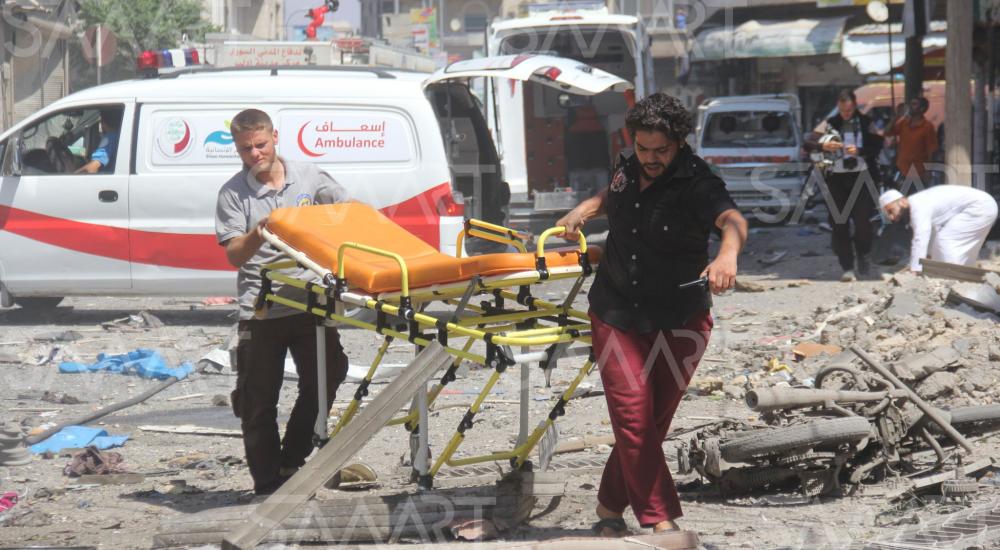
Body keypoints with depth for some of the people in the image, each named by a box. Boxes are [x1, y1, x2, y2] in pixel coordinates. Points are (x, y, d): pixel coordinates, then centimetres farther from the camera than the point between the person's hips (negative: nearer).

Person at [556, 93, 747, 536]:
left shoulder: (697, 184, -15)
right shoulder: (627, 169, 4)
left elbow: (731, 220, -36)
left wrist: (728, 254, -56)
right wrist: (584, 210, 12)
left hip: (679, 321, -3)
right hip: (616, 314, 3)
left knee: (652, 422, 3)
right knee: (632, 417, -10)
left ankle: (610, 508, 21)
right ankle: (660, 521, -8)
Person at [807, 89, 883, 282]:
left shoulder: (865, 123, 6)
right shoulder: (831, 123, 9)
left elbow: (878, 146, -1)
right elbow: (808, 144, 3)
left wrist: (859, 151, -18)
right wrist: (823, 146, -17)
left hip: (861, 177, -1)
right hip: (837, 177, 1)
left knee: (863, 221, -5)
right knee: (839, 224, -3)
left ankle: (864, 257, 20)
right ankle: (848, 268, 1)